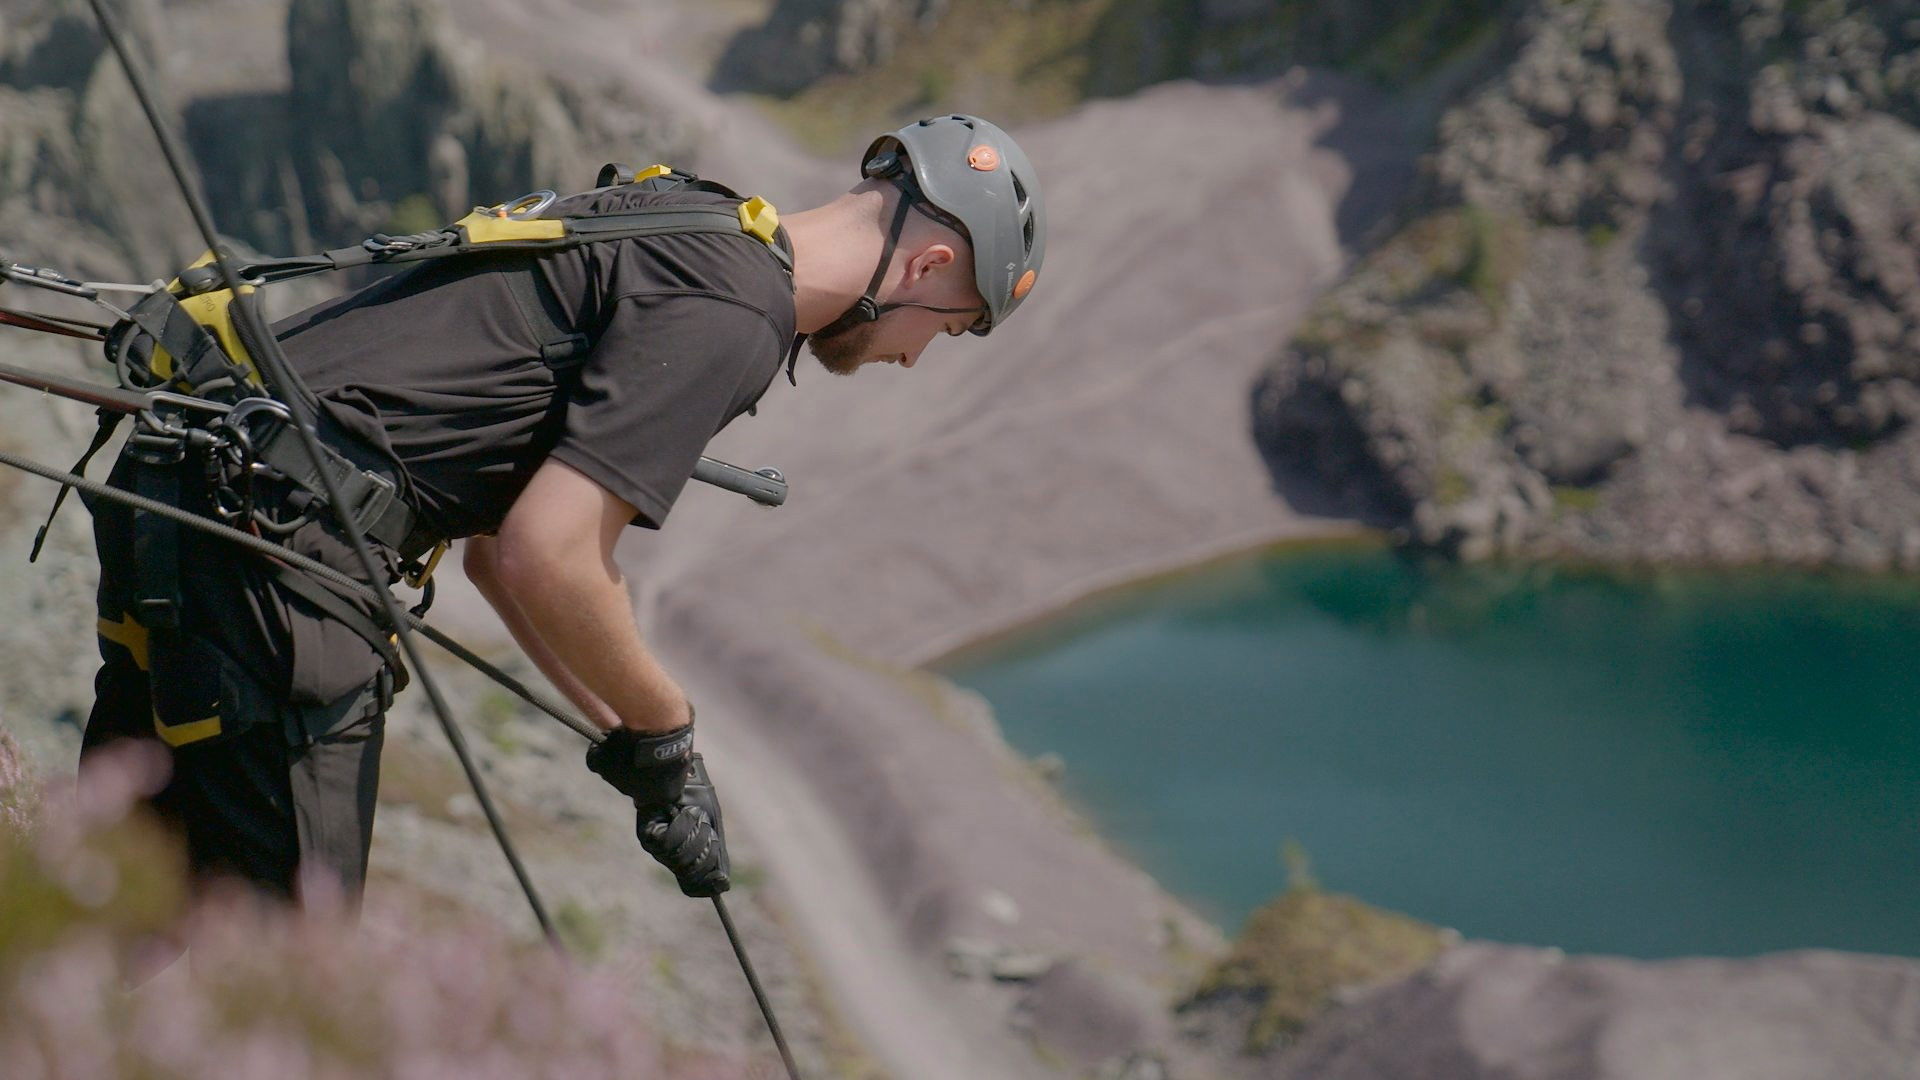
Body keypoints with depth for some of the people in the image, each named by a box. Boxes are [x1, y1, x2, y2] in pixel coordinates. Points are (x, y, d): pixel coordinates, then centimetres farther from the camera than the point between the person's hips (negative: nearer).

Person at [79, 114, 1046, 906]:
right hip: (277, 538, -10)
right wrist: (663, 732, -3)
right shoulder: (732, 317, -11)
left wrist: (629, 733, 23)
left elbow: (499, 547, 24)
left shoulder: (689, 241, 21)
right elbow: (546, 554, -19)